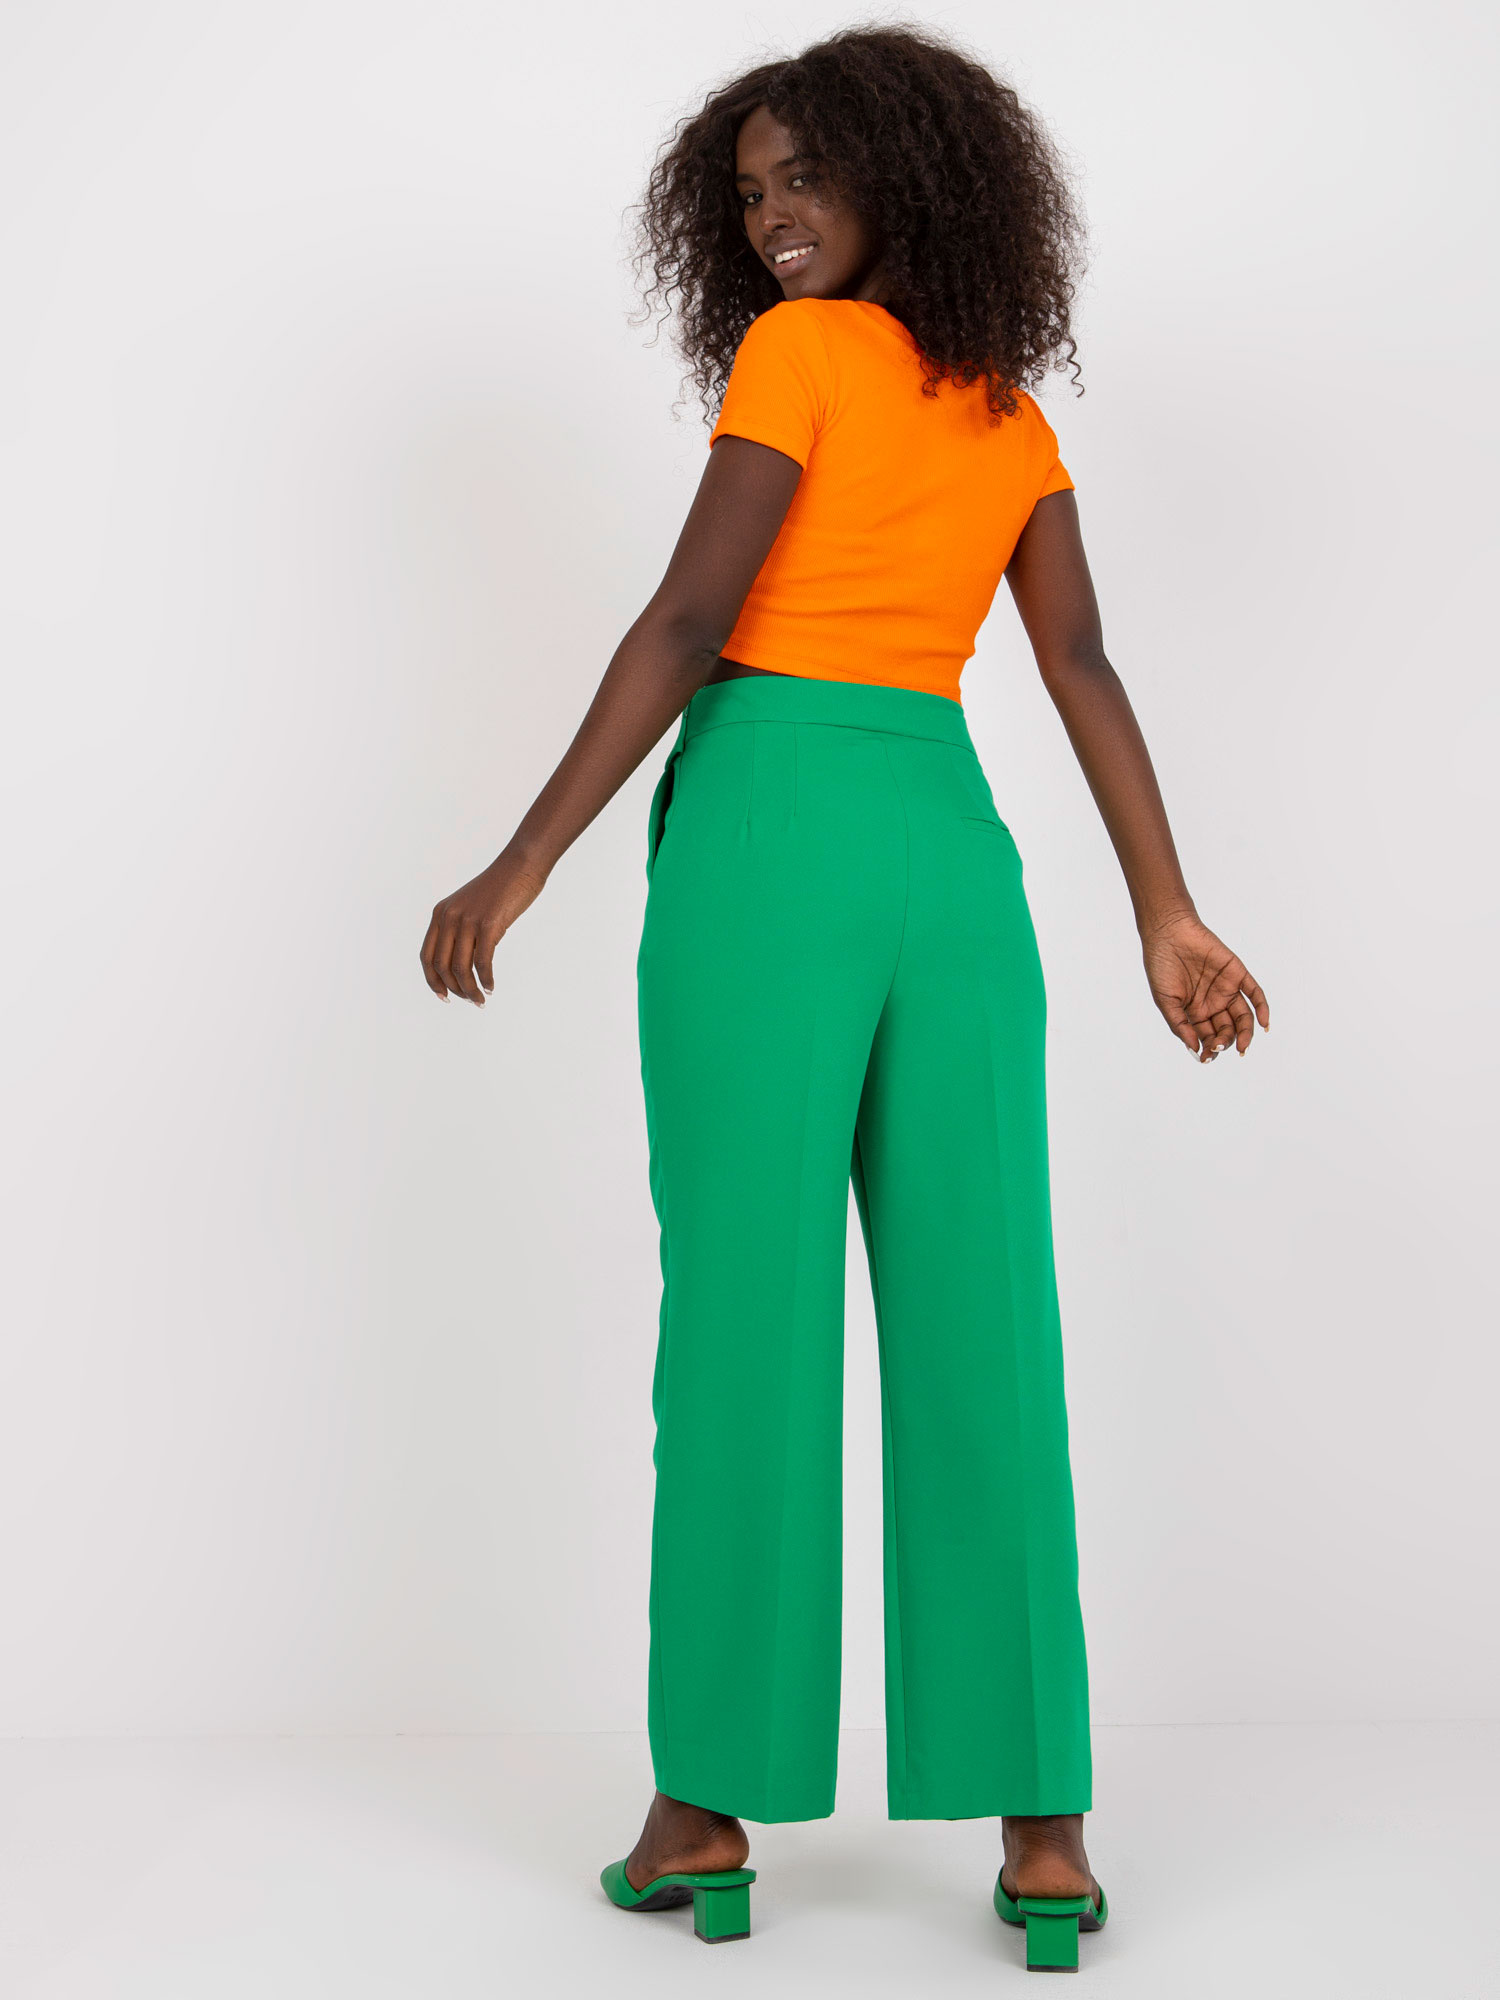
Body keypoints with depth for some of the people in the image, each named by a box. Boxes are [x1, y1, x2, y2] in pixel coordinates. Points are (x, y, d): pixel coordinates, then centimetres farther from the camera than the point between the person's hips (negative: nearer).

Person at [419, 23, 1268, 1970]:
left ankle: (711, 1810, 8)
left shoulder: (798, 354, -1)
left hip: (767, 838, -5)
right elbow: (1085, 675, 10)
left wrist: (521, 866, -8)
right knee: (981, 1341, 3)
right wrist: (1168, 919, 6)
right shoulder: (1011, 413, 17)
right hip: (955, 854, 6)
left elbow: (688, 623, -9)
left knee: (746, 1321, -1)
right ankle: (1039, 1825, 5)